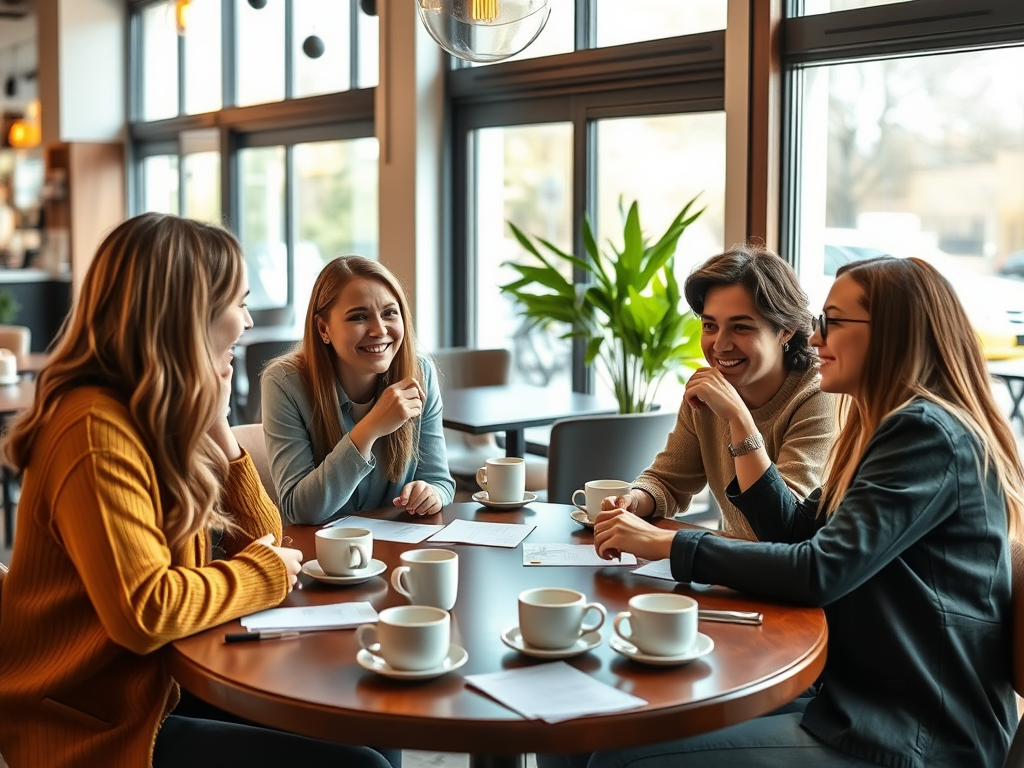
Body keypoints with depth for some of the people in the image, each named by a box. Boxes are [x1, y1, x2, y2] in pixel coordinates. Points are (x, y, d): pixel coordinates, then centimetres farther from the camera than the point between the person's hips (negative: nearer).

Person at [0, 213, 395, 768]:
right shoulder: (98, 431, -22)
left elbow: (259, 540, 10)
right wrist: (265, 572, -14)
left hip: (157, 689, 9)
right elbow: (146, 612, -29)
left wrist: (215, 425, -3)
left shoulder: (157, 417, 6)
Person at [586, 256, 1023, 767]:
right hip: (864, 698, 10)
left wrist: (664, 543, -19)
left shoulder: (931, 435, -18)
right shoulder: (892, 428, 13)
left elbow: (820, 571, -26)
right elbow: (796, 532, 11)